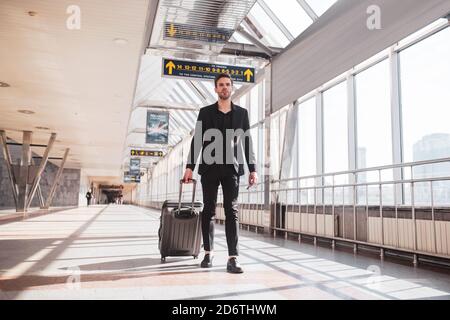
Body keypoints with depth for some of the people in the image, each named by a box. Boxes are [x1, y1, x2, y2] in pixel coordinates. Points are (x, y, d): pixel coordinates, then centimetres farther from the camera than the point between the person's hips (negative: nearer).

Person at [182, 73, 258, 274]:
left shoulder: (241, 113, 10)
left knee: (232, 211, -5)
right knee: (209, 210, 6)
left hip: (232, 168, 0)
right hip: (209, 167, 0)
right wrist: (190, 167, -4)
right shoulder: (205, 112, 8)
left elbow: (247, 143, 8)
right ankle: (208, 253, 17)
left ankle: (233, 258, -6)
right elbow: (197, 141, 5)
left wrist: (252, 169, 0)